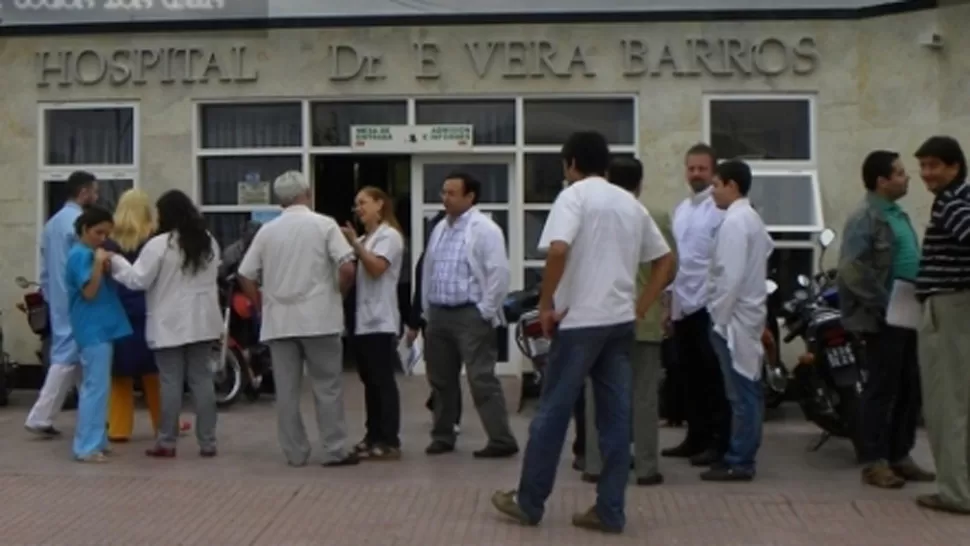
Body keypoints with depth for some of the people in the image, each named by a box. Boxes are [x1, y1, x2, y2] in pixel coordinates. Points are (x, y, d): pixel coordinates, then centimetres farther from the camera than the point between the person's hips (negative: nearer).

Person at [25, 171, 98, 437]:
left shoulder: (51, 223, 14)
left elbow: (45, 270, 17)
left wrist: (50, 297, 21)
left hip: (58, 302, 9)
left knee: (63, 354, 13)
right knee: (68, 357, -4)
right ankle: (40, 417, -2)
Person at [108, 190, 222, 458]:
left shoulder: (159, 244, -13)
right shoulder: (208, 241, 8)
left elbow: (138, 280, -11)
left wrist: (116, 262, 2)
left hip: (170, 324, -5)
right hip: (202, 322, 5)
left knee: (171, 382, 0)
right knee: (202, 379, 6)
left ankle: (167, 442, 6)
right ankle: (207, 441, 7)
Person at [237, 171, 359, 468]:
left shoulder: (267, 231, 7)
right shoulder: (324, 225, -4)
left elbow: (245, 276, 7)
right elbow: (347, 268, -12)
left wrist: (264, 305, 16)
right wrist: (338, 293, 5)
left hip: (278, 321, 3)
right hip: (319, 319, -3)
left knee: (286, 391, 7)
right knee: (327, 388, 4)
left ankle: (295, 453, 11)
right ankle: (335, 451, 5)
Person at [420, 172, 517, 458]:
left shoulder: (485, 229, -10)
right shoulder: (439, 229, 15)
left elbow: (498, 273, -15)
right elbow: (428, 269, 19)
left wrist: (485, 311, -15)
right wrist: (427, 309, 15)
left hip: (470, 315, -8)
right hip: (438, 314, 8)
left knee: (481, 380, -9)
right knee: (441, 380, 13)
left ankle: (502, 440, -4)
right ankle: (443, 436, 25)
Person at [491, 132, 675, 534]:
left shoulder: (574, 196, -6)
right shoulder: (631, 204, 15)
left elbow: (559, 249, -23)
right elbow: (666, 262, 16)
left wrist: (545, 305, -13)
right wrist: (640, 306, 12)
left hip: (580, 320, -6)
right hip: (620, 322, 6)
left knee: (553, 413, 4)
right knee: (616, 417, 7)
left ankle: (529, 502, 14)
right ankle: (610, 511, 9)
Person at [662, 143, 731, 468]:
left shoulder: (722, 209, -9)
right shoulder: (680, 210, 15)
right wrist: (670, 303, 17)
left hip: (710, 303, -7)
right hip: (684, 304, 8)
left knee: (714, 377, -2)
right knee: (690, 377, 12)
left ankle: (719, 443, 3)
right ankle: (696, 438, 21)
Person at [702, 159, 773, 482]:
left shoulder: (733, 222, -15)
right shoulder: (751, 219, 15)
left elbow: (731, 276, -21)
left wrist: (719, 318, -15)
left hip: (734, 317, -10)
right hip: (747, 314, 10)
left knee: (740, 392, -6)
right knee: (748, 389, 11)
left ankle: (738, 462, -2)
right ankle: (743, 456, 17)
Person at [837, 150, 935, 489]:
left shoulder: (898, 214, 17)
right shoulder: (865, 217, -12)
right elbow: (851, 269, -21)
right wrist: (885, 304, -19)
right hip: (884, 318, -8)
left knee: (910, 388, 11)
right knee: (882, 389, -2)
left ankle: (900, 455, 22)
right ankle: (874, 462, 6)